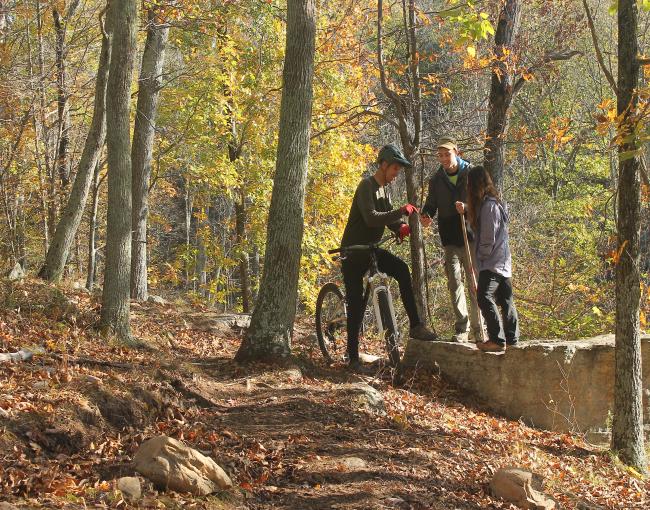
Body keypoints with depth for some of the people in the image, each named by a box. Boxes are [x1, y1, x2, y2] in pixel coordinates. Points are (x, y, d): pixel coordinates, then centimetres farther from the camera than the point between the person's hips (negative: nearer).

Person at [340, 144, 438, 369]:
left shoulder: (384, 189, 11)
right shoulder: (367, 186, -17)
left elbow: (389, 217, 7)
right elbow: (371, 218, -30)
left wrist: (401, 227, -15)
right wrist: (401, 212, -37)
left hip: (371, 249, 7)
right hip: (353, 252, -7)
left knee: (402, 269, -19)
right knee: (356, 304, -5)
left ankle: (415, 325, -20)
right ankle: (353, 357, 3)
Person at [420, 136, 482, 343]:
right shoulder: (436, 180, 10)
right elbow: (431, 205, 13)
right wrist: (425, 216, -9)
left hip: (471, 237, -2)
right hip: (450, 240, 2)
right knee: (454, 282, -4)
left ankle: (478, 329, 8)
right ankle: (462, 328, 4)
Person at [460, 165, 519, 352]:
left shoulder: (489, 205, -17)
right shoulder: (495, 201, 14)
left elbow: (488, 238, -18)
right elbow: (479, 222, 24)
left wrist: (481, 258, -8)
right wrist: (466, 210, 16)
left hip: (492, 262, -11)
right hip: (503, 261, 11)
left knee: (484, 296, -16)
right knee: (505, 300, 13)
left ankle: (497, 339, -18)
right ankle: (512, 338, 18)